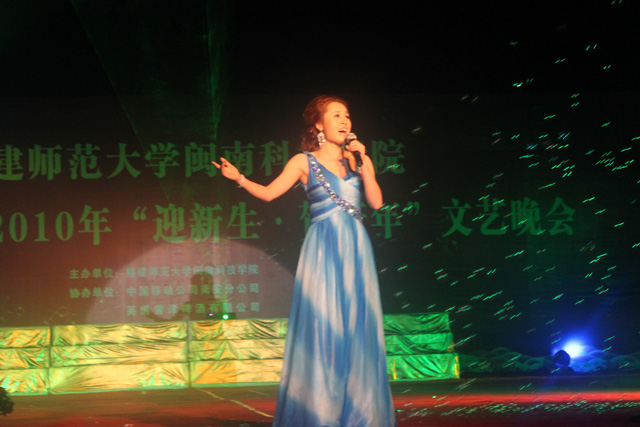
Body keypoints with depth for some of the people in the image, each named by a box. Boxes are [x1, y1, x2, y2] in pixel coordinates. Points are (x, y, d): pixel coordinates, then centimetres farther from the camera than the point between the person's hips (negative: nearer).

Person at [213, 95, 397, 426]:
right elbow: (269, 192, -3)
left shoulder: (356, 160, 13)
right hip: (323, 250, -3)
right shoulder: (304, 162, 5)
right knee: (322, 326, -7)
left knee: (357, 329, 2)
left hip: (356, 250, 4)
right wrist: (240, 178, -18)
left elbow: (376, 202, 3)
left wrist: (364, 161, -3)